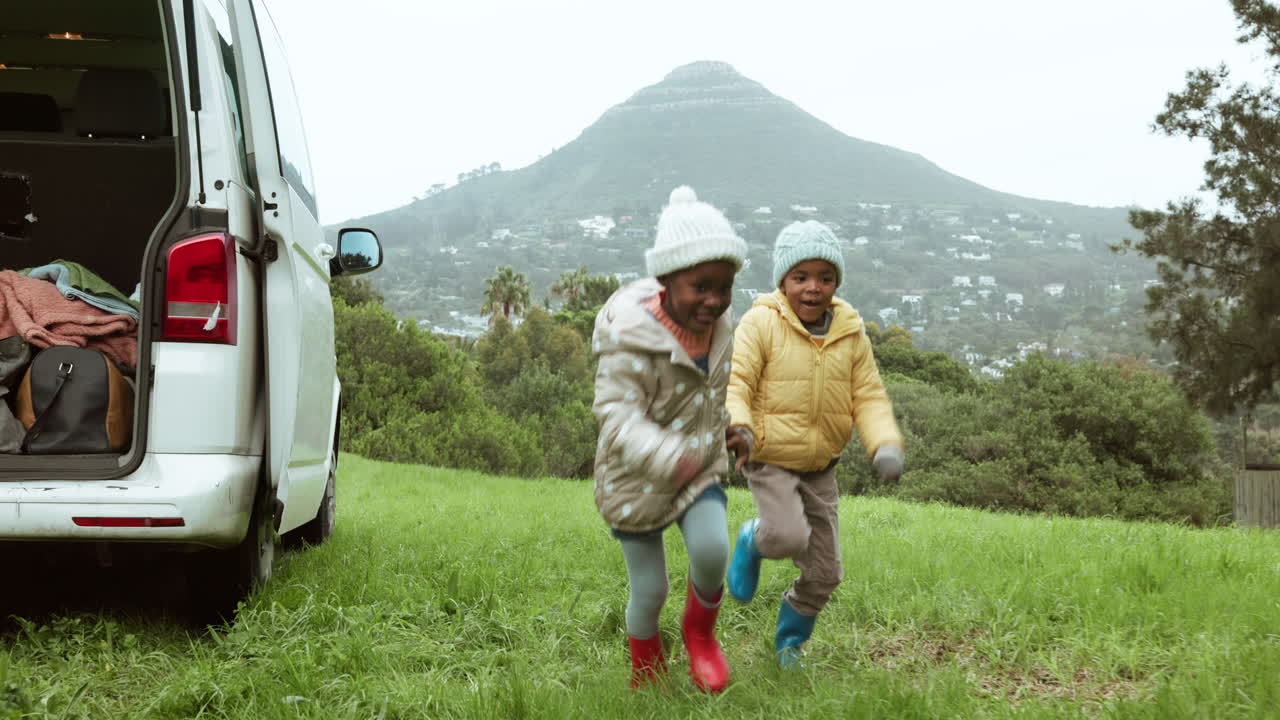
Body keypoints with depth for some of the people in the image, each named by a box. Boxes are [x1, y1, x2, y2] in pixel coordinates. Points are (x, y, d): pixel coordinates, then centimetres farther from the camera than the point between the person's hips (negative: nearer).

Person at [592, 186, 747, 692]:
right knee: (650, 591, 5)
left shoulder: (719, 328, -5)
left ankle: (699, 632, 12)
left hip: (700, 469, 4)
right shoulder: (630, 342, -26)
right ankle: (647, 676, 35)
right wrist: (662, 455, -52)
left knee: (711, 549, -20)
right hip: (637, 480, -4)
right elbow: (618, 416, -35)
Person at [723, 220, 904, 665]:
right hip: (770, 460, -4)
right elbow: (734, 383, -17)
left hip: (820, 466, 5)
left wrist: (885, 445, -17)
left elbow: (869, 397, 1)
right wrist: (738, 427, -38)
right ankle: (752, 541, 10)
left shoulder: (851, 334, 0)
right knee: (788, 537, -28)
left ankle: (790, 640, 35)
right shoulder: (761, 324, -13)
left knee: (824, 572, 8)